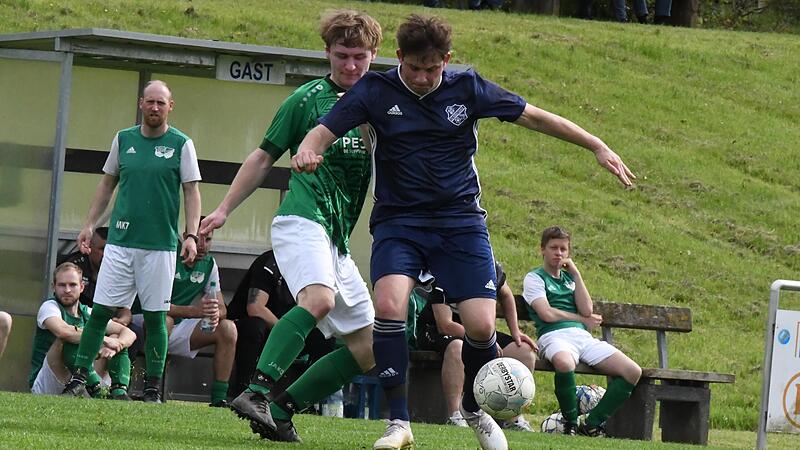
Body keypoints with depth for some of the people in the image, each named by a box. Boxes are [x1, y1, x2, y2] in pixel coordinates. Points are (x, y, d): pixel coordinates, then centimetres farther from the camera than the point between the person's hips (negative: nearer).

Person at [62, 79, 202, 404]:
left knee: (156, 316, 0)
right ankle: (79, 376, 5)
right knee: (101, 310, -1)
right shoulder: (123, 140, 9)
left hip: (160, 244, -2)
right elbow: (107, 185, 17)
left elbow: (191, 192, 2)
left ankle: (153, 386, 7)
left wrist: (192, 235, -8)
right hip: (120, 240, 2)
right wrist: (89, 224, 11)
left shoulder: (181, 145, 1)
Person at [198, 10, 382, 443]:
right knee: (319, 298, -36)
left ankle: (280, 410, 2)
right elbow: (264, 157, 11)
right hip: (303, 219, -6)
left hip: (337, 240, 6)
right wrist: (224, 209, 8)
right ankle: (255, 392, -42)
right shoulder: (308, 98, 4)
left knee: (368, 350, 1)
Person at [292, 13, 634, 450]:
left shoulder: (466, 87, -1)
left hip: (461, 221, 1)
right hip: (399, 221, -1)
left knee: (481, 327, -11)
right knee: (389, 304, -28)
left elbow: (534, 117, 4)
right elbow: (325, 130, -11)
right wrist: (307, 150, -36)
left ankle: (474, 410, 20)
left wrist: (598, 147, 0)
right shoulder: (376, 90, -4)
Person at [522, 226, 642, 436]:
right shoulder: (534, 278, 11)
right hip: (555, 336, -6)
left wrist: (575, 273, 9)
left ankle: (593, 424, -10)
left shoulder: (569, 278, 27)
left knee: (633, 372, -14)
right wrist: (583, 320, 6)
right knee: (564, 363, -45)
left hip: (583, 336, 6)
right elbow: (547, 314, -4)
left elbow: (587, 310, 10)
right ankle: (571, 423, -24)